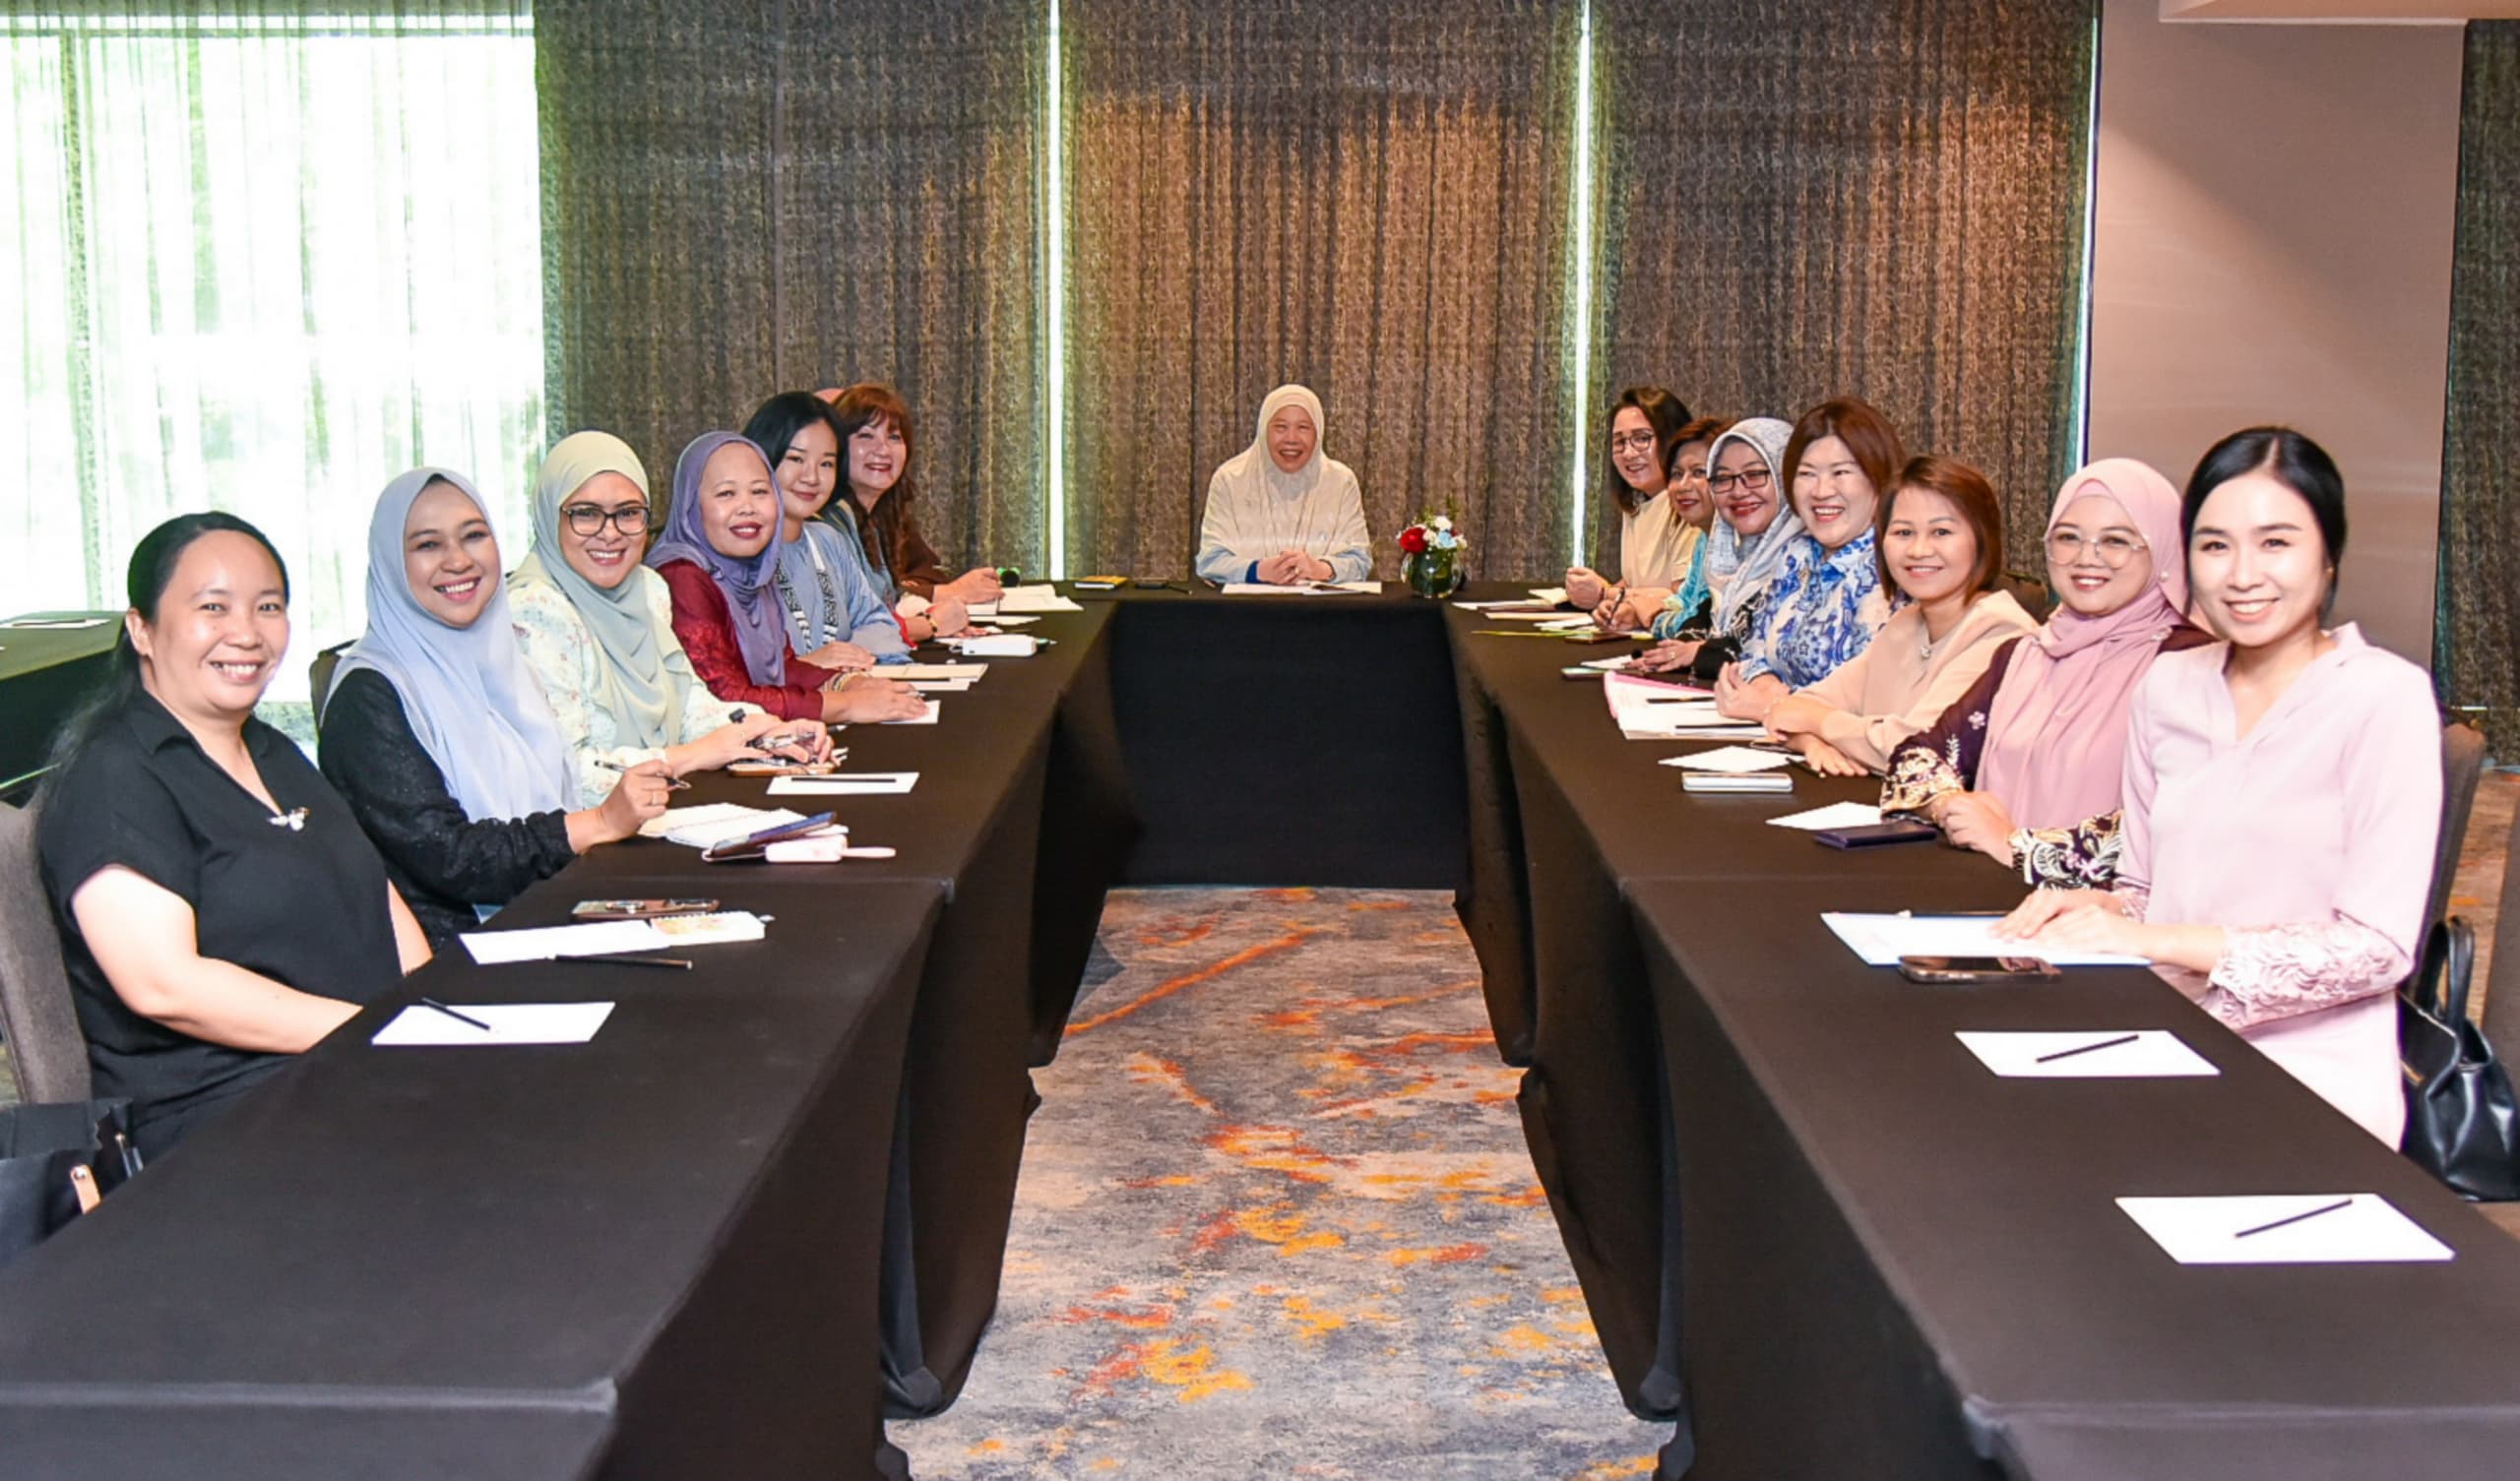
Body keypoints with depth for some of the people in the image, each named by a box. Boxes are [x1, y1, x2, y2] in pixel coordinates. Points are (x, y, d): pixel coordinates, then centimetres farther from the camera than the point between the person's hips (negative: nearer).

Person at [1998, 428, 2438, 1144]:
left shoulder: (2384, 697, -7)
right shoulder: (2168, 688, 8)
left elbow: (2379, 945, -12)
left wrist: (2159, 940, -18)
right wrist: (2097, 910, -6)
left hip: (2309, 1076, -5)